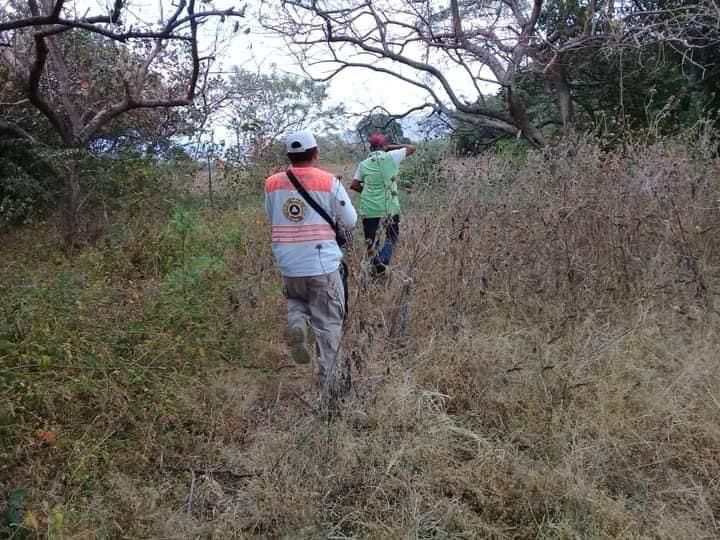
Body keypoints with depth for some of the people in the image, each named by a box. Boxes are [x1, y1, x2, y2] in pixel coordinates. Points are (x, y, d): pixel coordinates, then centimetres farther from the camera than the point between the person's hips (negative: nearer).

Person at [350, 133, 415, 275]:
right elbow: (411, 148, 8)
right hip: (390, 208, -1)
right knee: (392, 237, 17)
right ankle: (382, 261, -3)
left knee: (371, 241, 11)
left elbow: (354, 185, 6)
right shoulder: (391, 157, -3)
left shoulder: (364, 164, 5)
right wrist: (392, 147, 16)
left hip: (369, 210, 1)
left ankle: (376, 266, 8)